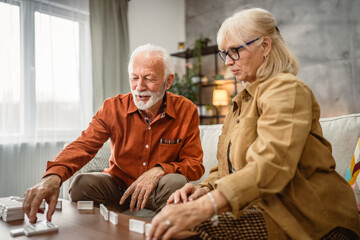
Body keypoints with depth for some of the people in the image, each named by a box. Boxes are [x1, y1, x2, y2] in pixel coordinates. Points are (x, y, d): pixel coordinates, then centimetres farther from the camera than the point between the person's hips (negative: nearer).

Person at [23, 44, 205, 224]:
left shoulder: (186, 111, -10)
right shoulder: (113, 107, -8)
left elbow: (195, 164, -9)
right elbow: (83, 145, -21)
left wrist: (159, 170, -29)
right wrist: (54, 176, -42)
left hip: (157, 192, -1)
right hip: (118, 185, 1)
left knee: (176, 182, -32)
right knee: (83, 183, -25)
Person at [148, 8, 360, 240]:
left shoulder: (286, 89, -12)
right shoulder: (243, 99, 18)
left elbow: (272, 165, -29)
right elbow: (228, 164, 16)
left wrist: (202, 207, -39)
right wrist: (205, 188, -5)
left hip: (307, 219, -7)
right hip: (260, 208, 7)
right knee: (174, 216, -14)